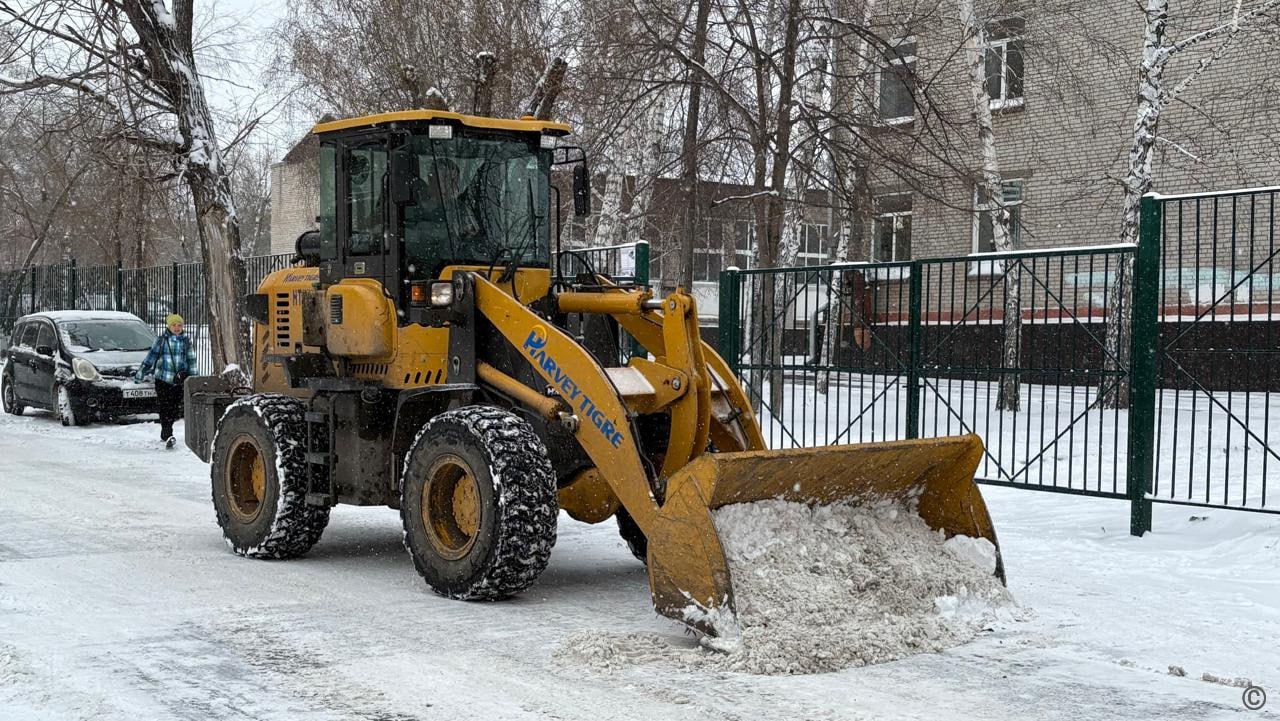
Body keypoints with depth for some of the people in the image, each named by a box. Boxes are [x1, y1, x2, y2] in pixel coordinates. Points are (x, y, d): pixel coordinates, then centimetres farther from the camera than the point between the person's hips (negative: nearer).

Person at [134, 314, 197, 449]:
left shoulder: (186, 341, 7)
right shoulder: (161, 340, 2)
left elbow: (191, 361, 10)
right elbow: (151, 357, 7)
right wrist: (140, 373, 7)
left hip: (179, 380, 2)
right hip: (162, 379, -2)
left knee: (175, 408, 3)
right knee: (165, 407, -9)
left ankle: (165, 433, 22)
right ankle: (168, 436, -14)